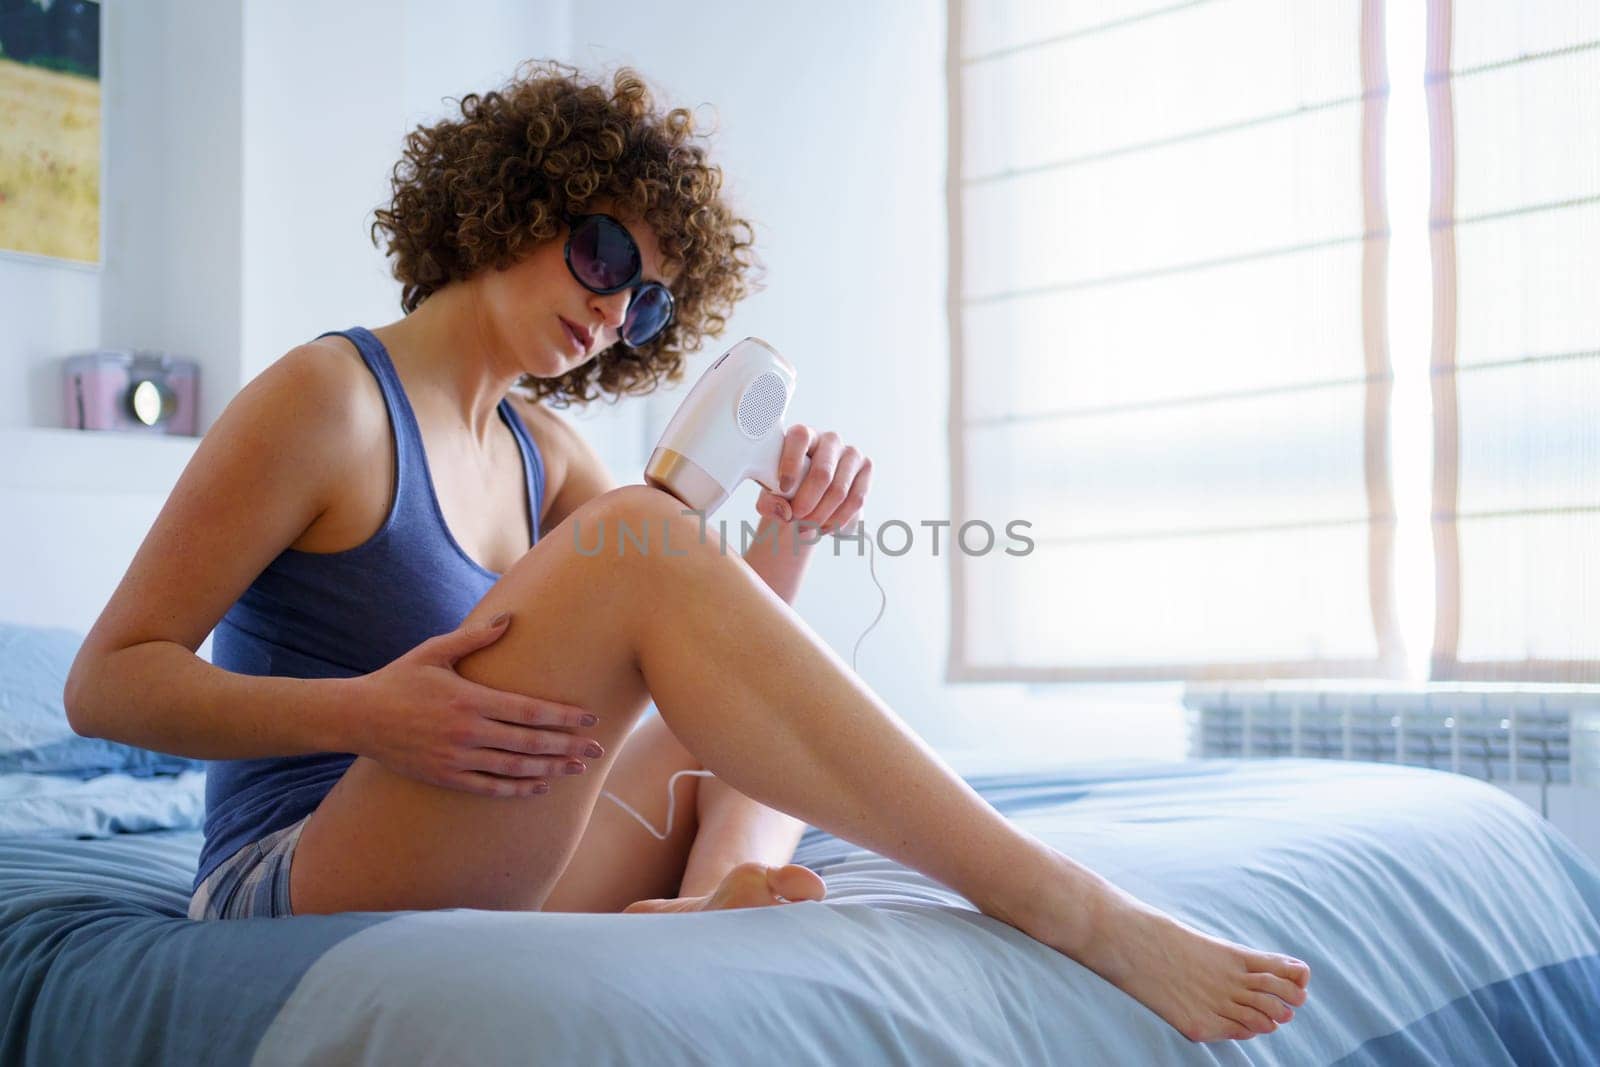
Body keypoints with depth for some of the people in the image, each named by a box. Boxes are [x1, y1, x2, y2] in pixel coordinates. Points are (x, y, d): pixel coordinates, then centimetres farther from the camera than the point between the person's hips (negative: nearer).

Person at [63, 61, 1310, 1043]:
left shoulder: (543, 451, 14)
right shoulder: (328, 397, -6)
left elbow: (695, 634, 10)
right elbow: (108, 681, -10)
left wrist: (786, 534, -10)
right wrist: (368, 714, -26)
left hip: (482, 880, 8)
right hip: (289, 882, -8)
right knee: (635, 534, -25)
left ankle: (723, 894, -26)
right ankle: (1073, 912, -29)